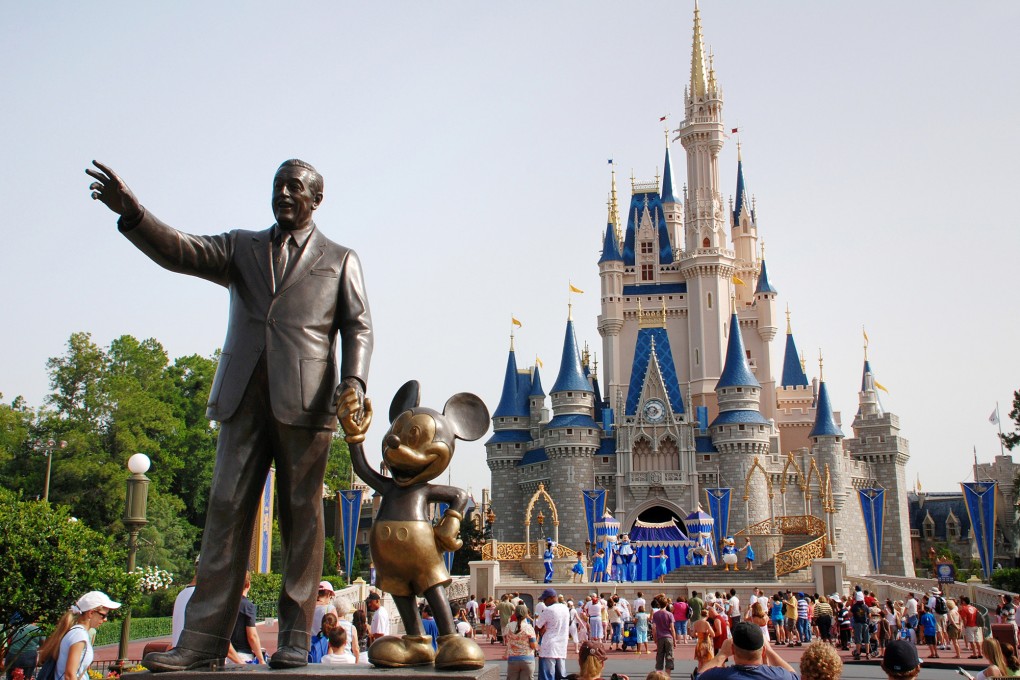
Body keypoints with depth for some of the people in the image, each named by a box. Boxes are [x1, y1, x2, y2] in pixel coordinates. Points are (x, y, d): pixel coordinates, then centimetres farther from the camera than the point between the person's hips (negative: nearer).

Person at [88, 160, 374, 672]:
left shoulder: (340, 260, 16)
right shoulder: (242, 248, 21)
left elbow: (358, 326, 7)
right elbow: (179, 252, 6)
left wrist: (354, 381, -11)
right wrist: (132, 213, -11)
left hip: (303, 399, -2)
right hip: (243, 396, 2)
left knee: (300, 515, -2)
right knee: (227, 508, -2)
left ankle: (295, 637, 3)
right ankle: (204, 635, -1)